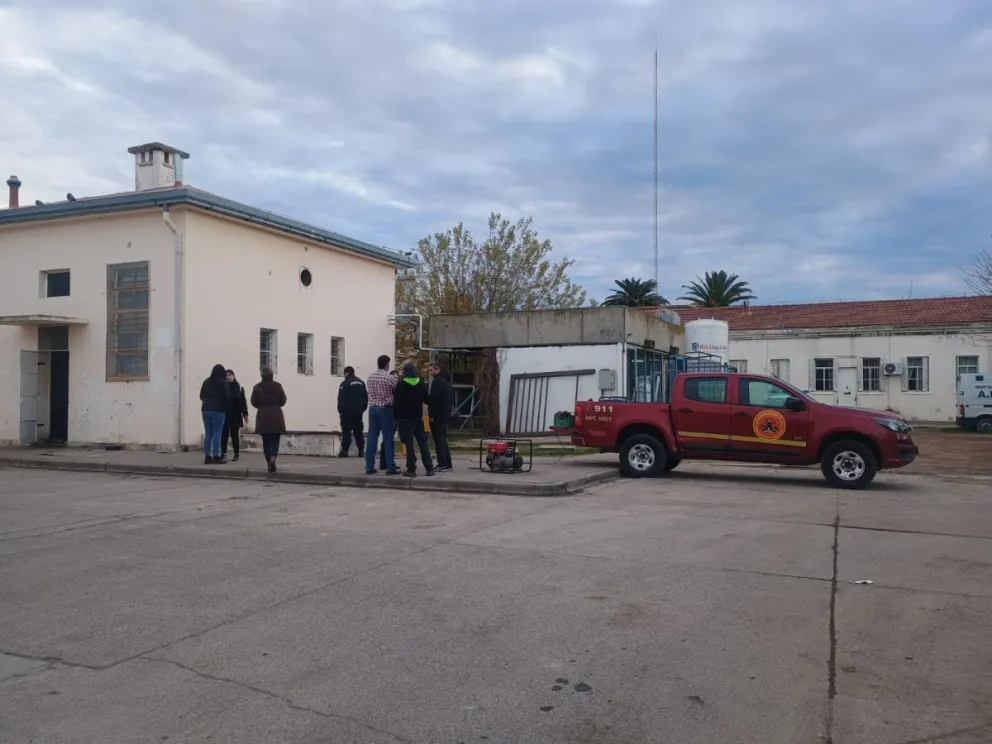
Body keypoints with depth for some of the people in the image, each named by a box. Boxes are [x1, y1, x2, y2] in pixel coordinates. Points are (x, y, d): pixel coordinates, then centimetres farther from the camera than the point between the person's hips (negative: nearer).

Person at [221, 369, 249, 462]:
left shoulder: (239, 387, 2)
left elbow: (243, 401, 1)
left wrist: (245, 414, -3)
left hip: (235, 415, -1)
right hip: (224, 414, 1)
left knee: (235, 435, 4)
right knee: (224, 434, 1)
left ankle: (237, 454, 10)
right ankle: (223, 453, 9)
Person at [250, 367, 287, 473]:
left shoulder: (257, 387, -4)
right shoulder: (278, 386, -2)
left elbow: (254, 402, 1)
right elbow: (283, 401, 4)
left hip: (263, 416, 0)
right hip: (276, 415, 0)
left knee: (266, 441, 8)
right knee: (275, 440, 5)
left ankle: (269, 462, 7)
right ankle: (273, 458, -19)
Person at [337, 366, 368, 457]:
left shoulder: (345, 384, -10)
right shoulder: (361, 383, 12)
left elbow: (341, 399, -14)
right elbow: (366, 397, 13)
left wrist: (340, 410, -8)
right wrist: (362, 408, 15)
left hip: (348, 412, -6)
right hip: (359, 411, 6)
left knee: (346, 432, -3)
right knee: (358, 431, 10)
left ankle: (344, 451, -7)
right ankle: (361, 451, 8)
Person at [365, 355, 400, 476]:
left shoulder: (370, 377, 6)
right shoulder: (390, 378, -10)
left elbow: (369, 392, 10)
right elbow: (397, 392, -1)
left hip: (372, 408, 5)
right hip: (385, 409, -5)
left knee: (372, 438, 7)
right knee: (388, 439, 0)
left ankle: (369, 467, 8)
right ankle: (390, 467, 0)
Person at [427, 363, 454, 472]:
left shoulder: (437, 381, -13)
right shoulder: (447, 381, 17)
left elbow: (434, 399, -20)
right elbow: (452, 399, 20)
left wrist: (431, 414, -15)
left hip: (437, 415, -9)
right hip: (446, 414, 9)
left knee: (438, 440, -6)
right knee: (443, 439, 15)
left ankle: (442, 464, -8)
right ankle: (447, 463, 16)